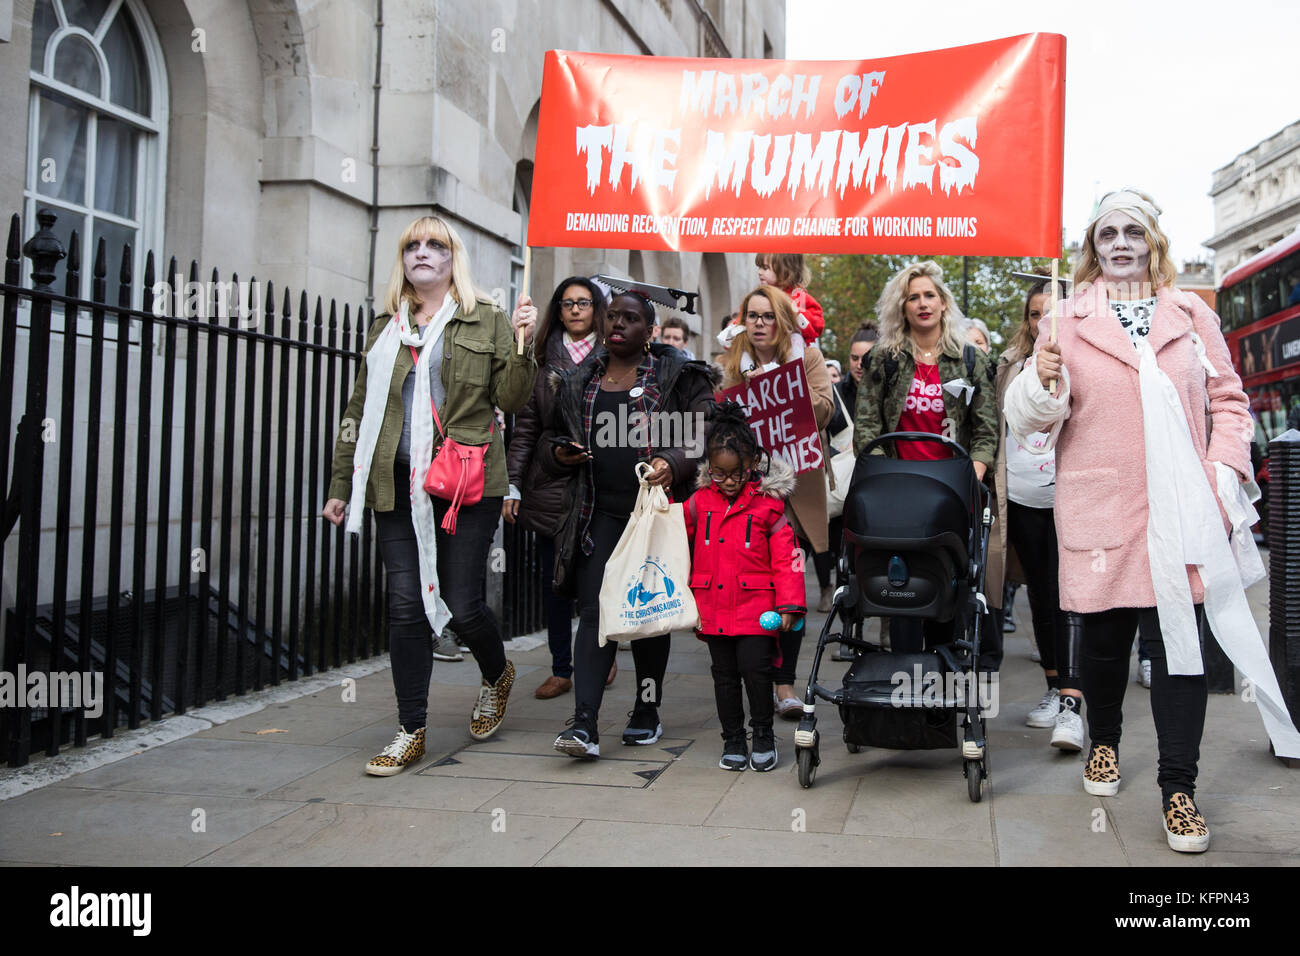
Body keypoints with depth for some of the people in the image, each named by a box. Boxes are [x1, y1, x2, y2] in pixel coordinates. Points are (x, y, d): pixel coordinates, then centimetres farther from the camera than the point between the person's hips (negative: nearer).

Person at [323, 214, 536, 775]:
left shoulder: (485, 321, 7)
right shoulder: (385, 327, 18)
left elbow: (511, 401, 1)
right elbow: (359, 410, 20)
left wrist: (522, 345, -14)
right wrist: (341, 486, 19)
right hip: (397, 487, 3)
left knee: (462, 604, -3)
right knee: (406, 606, 0)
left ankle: (497, 676, 30)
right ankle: (411, 732, 12)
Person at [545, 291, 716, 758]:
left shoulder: (677, 377, 2)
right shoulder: (578, 382, 14)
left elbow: (704, 437, -4)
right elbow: (553, 438, 23)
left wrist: (672, 463, -21)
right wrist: (559, 454, 0)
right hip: (599, 514, 2)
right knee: (594, 612, -8)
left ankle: (647, 711, 23)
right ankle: (584, 723, -12)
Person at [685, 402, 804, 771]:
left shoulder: (768, 504, -4)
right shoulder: (700, 501, 5)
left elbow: (785, 557, -4)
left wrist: (789, 603, -9)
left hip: (756, 605, -3)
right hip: (713, 607, 4)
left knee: (755, 668, -6)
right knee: (724, 674, 10)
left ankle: (763, 737, 13)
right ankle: (733, 740, 23)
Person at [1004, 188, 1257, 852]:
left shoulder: (1193, 316, 11)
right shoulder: (1069, 320, 6)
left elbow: (1227, 401, 14)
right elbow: (1030, 419, 2)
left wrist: (1223, 476, 2)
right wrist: (1043, 380, -20)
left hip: (1178, 511, 1)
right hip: (1098, 510, 0)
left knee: (1178, 639, -4)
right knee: (1103, 637, 9)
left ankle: (1178, 787, 6)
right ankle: (1103, 742, 35)